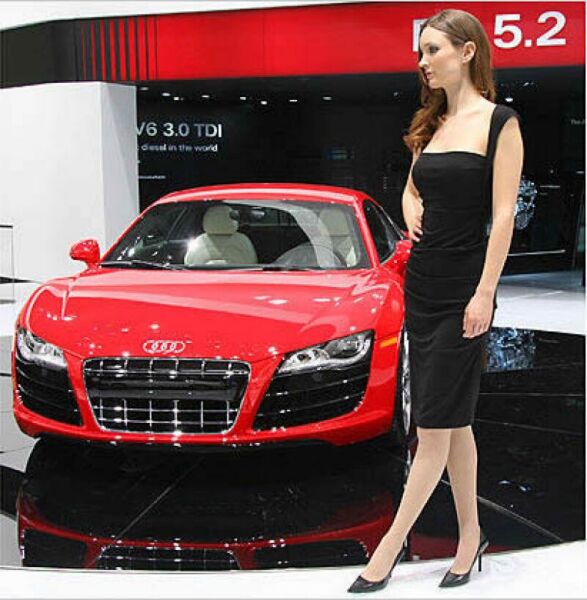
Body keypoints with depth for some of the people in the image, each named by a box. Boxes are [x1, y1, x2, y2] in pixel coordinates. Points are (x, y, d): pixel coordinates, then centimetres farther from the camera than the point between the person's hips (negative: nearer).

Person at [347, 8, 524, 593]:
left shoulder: (499, 122, -7)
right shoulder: (431, 123, 13)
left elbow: (503, 215, -12)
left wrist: (485, 295, -17)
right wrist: (413, 212, 3)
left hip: (463, 291, -7)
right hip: (422, 283, 7)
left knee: (436, 426, -2)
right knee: (451, 422, 12)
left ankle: (390, 545, 5)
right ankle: (470, 534, 24)